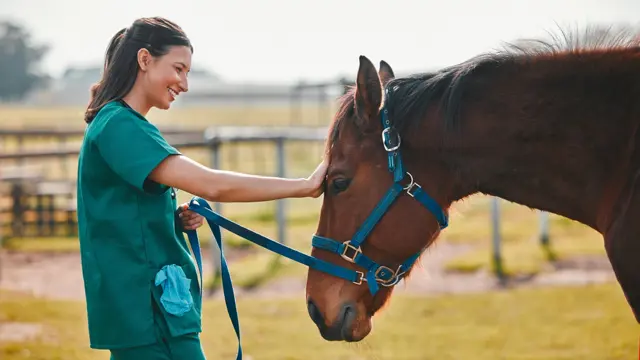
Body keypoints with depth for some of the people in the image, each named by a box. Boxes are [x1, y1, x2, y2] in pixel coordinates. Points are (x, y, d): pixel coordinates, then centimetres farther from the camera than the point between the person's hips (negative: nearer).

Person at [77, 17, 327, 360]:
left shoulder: (126, 124, 16)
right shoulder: (119, 125, -16)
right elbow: (211, 185, -26)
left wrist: (179, 219, 5)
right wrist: (305, 185, -21)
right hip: (148, 311, -10)